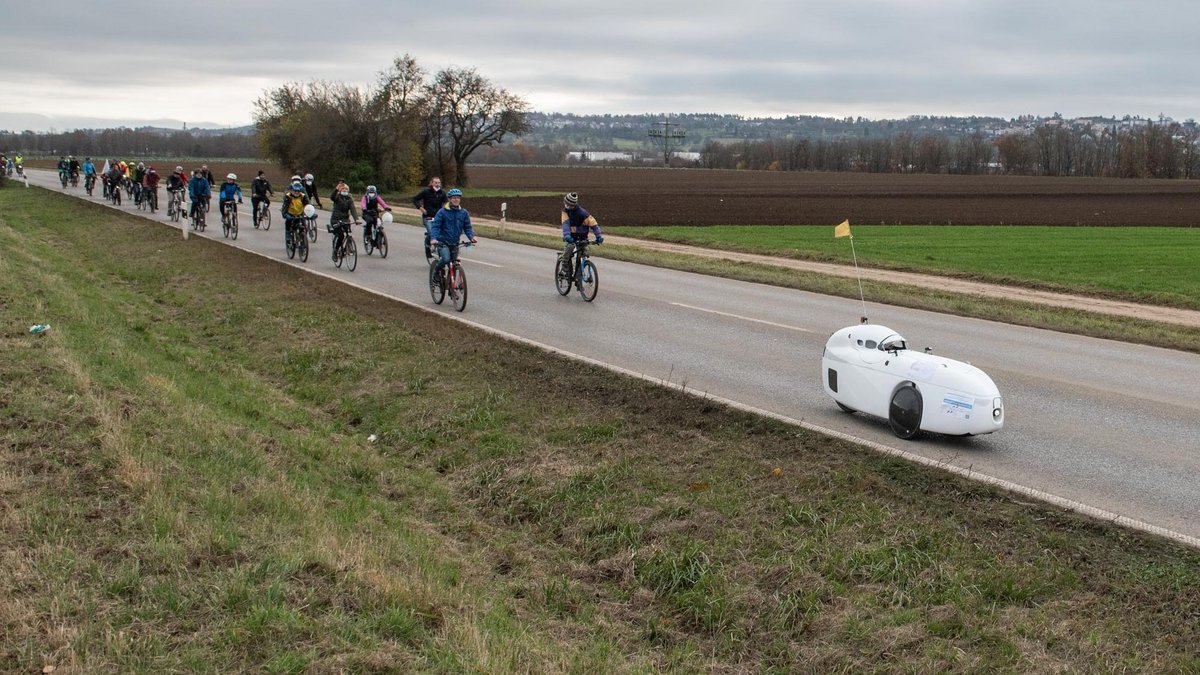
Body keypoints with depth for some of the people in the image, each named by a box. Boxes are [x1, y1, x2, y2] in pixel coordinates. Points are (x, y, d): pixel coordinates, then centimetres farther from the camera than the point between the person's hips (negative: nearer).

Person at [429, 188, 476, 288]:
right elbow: (435, 226, -12)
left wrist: (471, 237, -12)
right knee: (446, 259, -28)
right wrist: (433, 238, -28)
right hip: (443, 242, -4)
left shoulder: (463, 213, 3)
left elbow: (467, 227, 7)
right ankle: (436, 272, -1)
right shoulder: (442, 212, -9)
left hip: (455, 243, 4)